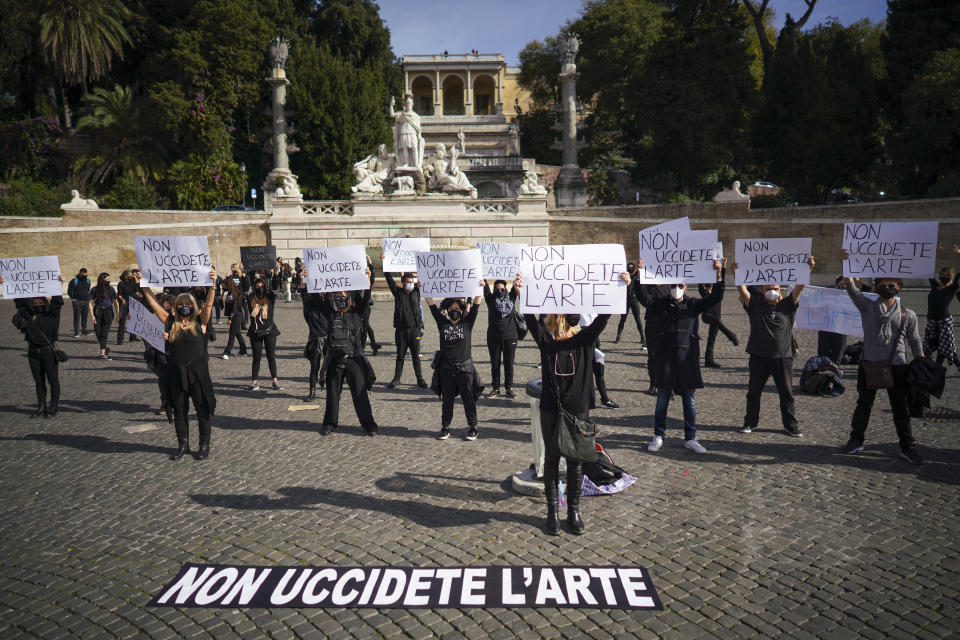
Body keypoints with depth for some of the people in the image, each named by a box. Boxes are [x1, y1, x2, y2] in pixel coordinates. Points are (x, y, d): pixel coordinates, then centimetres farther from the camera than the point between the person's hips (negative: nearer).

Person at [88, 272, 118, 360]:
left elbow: (115, 302, 13)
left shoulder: (111, 289, 6)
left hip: (108, 313, 0)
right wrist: (92, 315, -12)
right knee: (98, 333, 3)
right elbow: (90, 303, -2)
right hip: (98, 313, 0)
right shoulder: (95, 290, -1)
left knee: (104, 333, -8)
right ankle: (105, 349, 28)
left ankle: (102, 353, -11)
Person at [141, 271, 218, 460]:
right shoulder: (170, 322, 6)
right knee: (179, 411, 11)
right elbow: (153, 303, 5)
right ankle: (183, 445, 24)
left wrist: (212, 285, -22)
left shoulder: (200, 322, 0)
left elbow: (208, 304, -11)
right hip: (176, 374, 3)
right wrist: (144, 285, -1)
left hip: (198, 373, -2)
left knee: (202, 409, 4)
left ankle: (205, 445, 17)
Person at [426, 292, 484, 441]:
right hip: (446, 368, 1)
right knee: (446, 399, 10)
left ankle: (473, 428, 16)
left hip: (465, 368, -1)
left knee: (469, 399, 6)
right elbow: (431, 304, 3)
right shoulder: (442, 322, 5)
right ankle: (445, 428, 21)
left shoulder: (467, 322, 2)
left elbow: (476, 305, -5)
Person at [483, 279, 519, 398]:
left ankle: (509, 389, 14)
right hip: (494, 338, 0)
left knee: (509, 364, 5)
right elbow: (485, 288, -8)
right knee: (495, 364, 7)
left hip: (510, 337, 0)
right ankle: (496, 389, 16)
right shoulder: (491, 299, 4)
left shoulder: (511, 297, 8)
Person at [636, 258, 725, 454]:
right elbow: (643, 297, -11)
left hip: (687, 359, 1)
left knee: (689, 402, 7)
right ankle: (658, 437, 17)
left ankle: (690, 439, 17)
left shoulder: (693, 305, 7)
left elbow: (715, 298, -4)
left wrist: (719, 275, -16)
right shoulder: (660, 305, 5)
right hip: (665, 358, -1)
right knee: (662, 400, 6)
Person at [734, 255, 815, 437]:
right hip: (759, 356, 0)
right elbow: (742, 289, -8)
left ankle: (790, 424, 19)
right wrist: (736, 272, -24)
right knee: (754, 391, 8)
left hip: (783, 357, 1)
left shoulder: (787, 305, 6)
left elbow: (799, 287, -5)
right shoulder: (755, 305, 4)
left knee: (787, 392, 7)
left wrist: (808, 269, -19)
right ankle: (750, 422, 21)